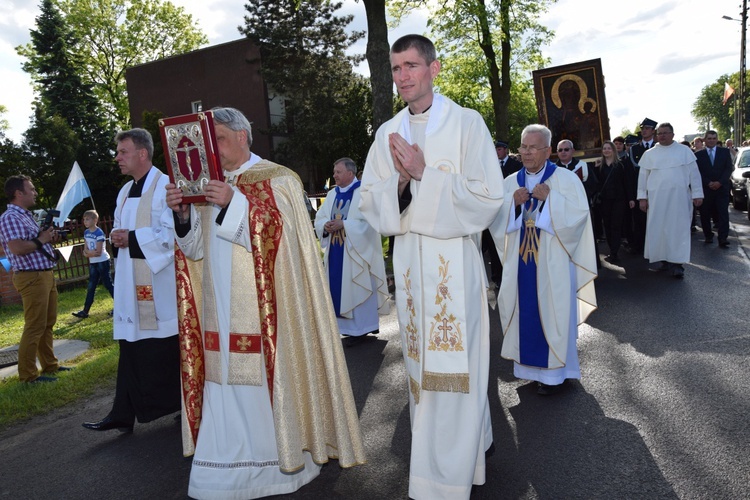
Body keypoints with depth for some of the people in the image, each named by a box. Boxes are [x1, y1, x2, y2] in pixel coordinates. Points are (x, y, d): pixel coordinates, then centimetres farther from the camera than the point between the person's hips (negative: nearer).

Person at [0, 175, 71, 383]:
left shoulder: (27, 215, 18)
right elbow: (17, 248, -25)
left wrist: (49, 237, 8)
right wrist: (41, 240, -13)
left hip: (46, 274, 10)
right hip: (31, 277, -10)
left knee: (48, 324, 15)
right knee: (34, 327, -6)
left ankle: (50, 365, 25)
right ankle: (27, 374, 2)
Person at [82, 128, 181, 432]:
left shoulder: (165, 186, -10)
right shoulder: (125, 192, 16)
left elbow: (172, 233, -18)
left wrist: (131, 238, -15)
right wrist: (116, 236, 0)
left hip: (159, 283, -8)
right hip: (131, 284, 8)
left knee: (166, 350, 2)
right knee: (131, 347, 9)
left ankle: (184, 406, 20)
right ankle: (124, 414, 15)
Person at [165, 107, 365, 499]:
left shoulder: (277, 180, 0)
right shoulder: (210, 186, 16)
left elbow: (278, 232, -12)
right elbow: (197, 248, 12)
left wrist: (234, 204, -21)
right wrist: (183, 213, -7)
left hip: (264, 310, -5)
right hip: (221, 312, 5)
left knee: (266, 375, -1)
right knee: (225, 380, 5)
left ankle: (280, 459, 16)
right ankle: (231, 466, 17)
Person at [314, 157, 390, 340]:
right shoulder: (332, 194, 14)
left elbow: (369, 220, -18)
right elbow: (319, 218, 11)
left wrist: (343, 224, -22)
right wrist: (325, 225, -11)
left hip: (356, 251, -7)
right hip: (335, 251, 7)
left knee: (358, 289, -2)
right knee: (338, 288, 9)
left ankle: (363, 327, 8)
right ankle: (344, 325, 21)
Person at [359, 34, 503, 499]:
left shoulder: (466, 122, -4)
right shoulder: (388, 134, 9)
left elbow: (489, 197, -10)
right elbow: (370, 204, 7)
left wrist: (425, 174, -17)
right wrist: (400, 180, -13)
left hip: (454, 260, -4)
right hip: (409, 262, 5)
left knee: (454, 366, -1)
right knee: (421, 363, 12)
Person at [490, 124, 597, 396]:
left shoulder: (566, 179, -1)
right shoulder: (510, 182, 10)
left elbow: (579, 214, -10)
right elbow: (494, 219, 4)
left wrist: (550, 197, -19)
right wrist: (512, 203, -12)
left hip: (552, 262, -3)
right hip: (519, 262, 4)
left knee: (552, 310, 1)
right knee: (523, 310, 6)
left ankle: (554, 370, 14)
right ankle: (528, 364, 20)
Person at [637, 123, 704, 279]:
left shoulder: (684, 151, 4)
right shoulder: (649, 154, 7)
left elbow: (694, 173, 3)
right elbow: (643, 176, 6)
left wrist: (697, 194, -3)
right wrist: (642, 197, 0)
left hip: (679, 198, -1)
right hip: (657, 198, 1)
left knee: (678, 229, -3)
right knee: (658, 229, 2)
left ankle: (677, 263, -1)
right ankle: (664, 259, 14)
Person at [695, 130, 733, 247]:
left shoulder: (725, 152, 10)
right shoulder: (699, 154, 6)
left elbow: (729, 168, 3)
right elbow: (698, 172, 1)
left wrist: (720, 182, -11)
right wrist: (708, 183, -12)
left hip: (722, 188, 0)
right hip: (706, 189, 0)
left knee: (723, 214, -6)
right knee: (705, 214, 3)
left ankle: (723, 239, -8)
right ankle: (708, 236, 17)